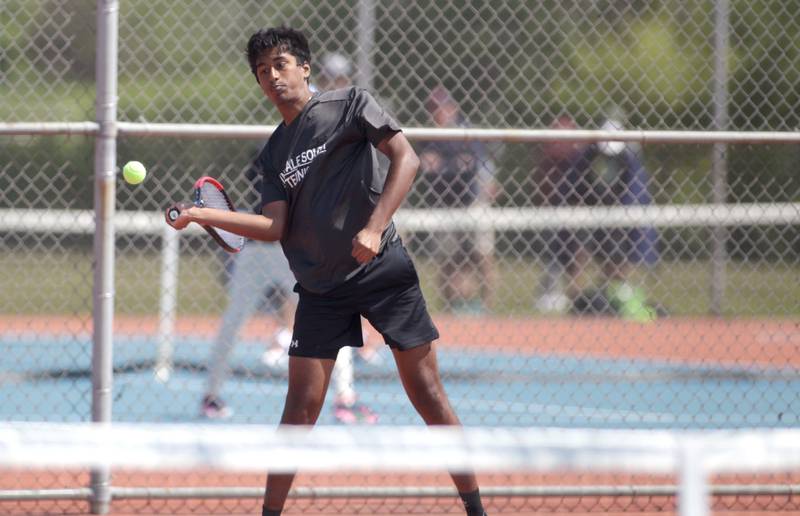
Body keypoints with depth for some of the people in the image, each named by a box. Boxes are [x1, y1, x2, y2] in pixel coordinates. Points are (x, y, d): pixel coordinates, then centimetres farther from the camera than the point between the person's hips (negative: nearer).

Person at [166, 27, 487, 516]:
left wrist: (374, 228, -22)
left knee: (427, 393, -3)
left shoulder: (350, 104, -2)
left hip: (382, 269, -4)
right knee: (301, 408, -1)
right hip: (321, 287, 4)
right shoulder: (274, 153, 11)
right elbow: (274, 227, 2)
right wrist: (201, 214, -7)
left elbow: (406, 158, -11)